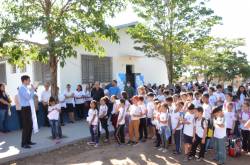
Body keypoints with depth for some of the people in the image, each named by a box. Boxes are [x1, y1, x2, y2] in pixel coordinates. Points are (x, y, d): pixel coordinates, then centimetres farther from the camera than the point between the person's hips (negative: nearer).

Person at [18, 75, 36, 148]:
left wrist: (32, 90, 7)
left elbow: (30, 96, 18)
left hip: (28, 108, 9)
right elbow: (28, 97, -23)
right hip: (25, 109, -9)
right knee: (26, 126, -5)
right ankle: (24, 143, 4)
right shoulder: (22, 88, -15)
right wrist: (32, 90, -14)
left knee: (30, 125, 15)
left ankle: (28, 141, 26)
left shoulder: (26, 88, 12)